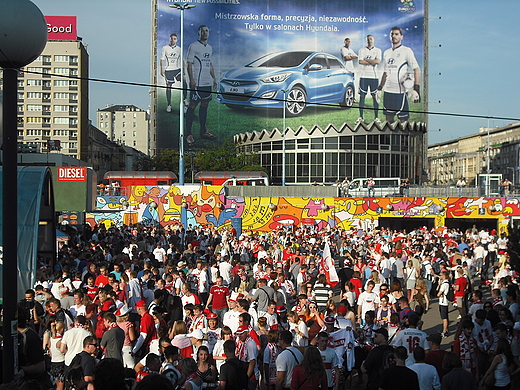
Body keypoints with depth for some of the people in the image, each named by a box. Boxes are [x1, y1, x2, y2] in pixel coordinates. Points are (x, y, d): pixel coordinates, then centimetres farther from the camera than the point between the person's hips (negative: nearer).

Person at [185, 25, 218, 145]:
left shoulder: (209, 48, 18)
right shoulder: (193, 46, -5)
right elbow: (189, 64, -9)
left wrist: (214, 78, 20)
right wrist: (191, 80, -17)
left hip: (207, 82, 7)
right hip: (197, 83, -7)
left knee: (205, 105, 10)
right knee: (192, 106, -7)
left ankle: (203, 131, 18)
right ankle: (188, 134, -6)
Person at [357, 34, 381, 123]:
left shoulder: (378, 50, 7)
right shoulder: (362, 50, 8)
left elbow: (378, 61, -10)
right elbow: (360, 61, -7)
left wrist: (366, 59, -7)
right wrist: (372, 62, -8)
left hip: (374, 76, 0)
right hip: (364, 76, 0)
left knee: (375, 96, -1)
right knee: (362, 96, 0)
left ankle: (376, 117, 2)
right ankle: (361, 117, 3)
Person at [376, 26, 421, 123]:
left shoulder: (407, 51, -3)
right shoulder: (386, 53, 17)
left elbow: (417, 70, -8)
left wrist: (416, 89, -18)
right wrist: (379, 89, 18)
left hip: (400, 91, -6)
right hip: (388, 91, 6)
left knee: (403, 119, -5)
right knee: (388, 117, 9)